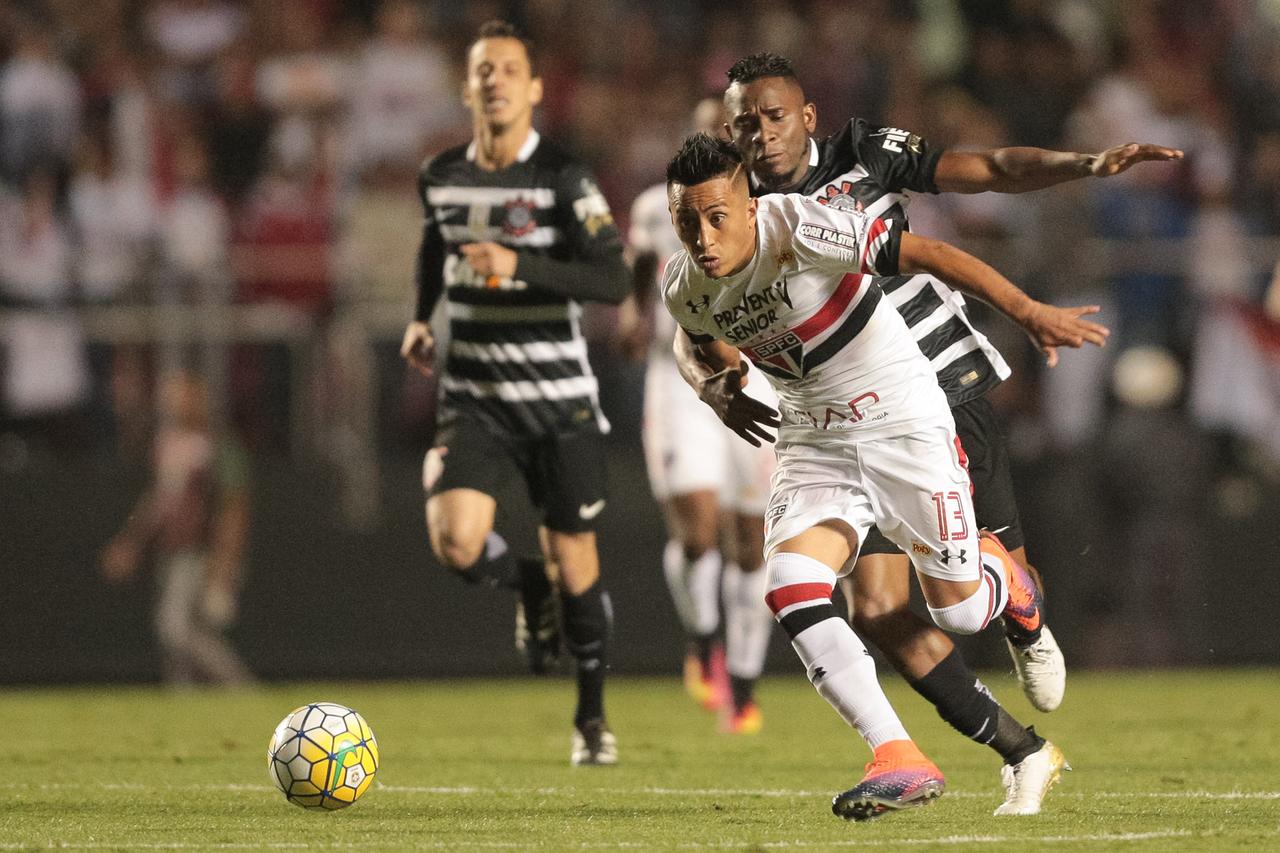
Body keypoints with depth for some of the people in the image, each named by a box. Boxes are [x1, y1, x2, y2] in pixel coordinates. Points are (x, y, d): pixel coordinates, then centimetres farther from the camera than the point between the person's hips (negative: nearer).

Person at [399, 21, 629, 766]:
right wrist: (421, 318, 17)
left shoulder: (563, 179, -10)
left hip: (559, 399, -2)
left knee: (574, 557, 4)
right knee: (457, 542, -19)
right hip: (474, 398, 3)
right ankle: (529, 587, 18)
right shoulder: (441, 176, 4)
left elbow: (614, 279, -19)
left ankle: (593, 714, 25)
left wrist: (520, 266, -28)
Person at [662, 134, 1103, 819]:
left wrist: (1033, 314, -23)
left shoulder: (798, 228, -25)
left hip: (901, 420, -5)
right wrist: (714, 387, -3)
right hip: (812, 442, 5)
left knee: (959, 611, -4)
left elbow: (927, 255, -20)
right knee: (789, 589, -20)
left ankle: (1007, 581, 37)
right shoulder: (684, 288, -6)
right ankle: (899, 761, -19)